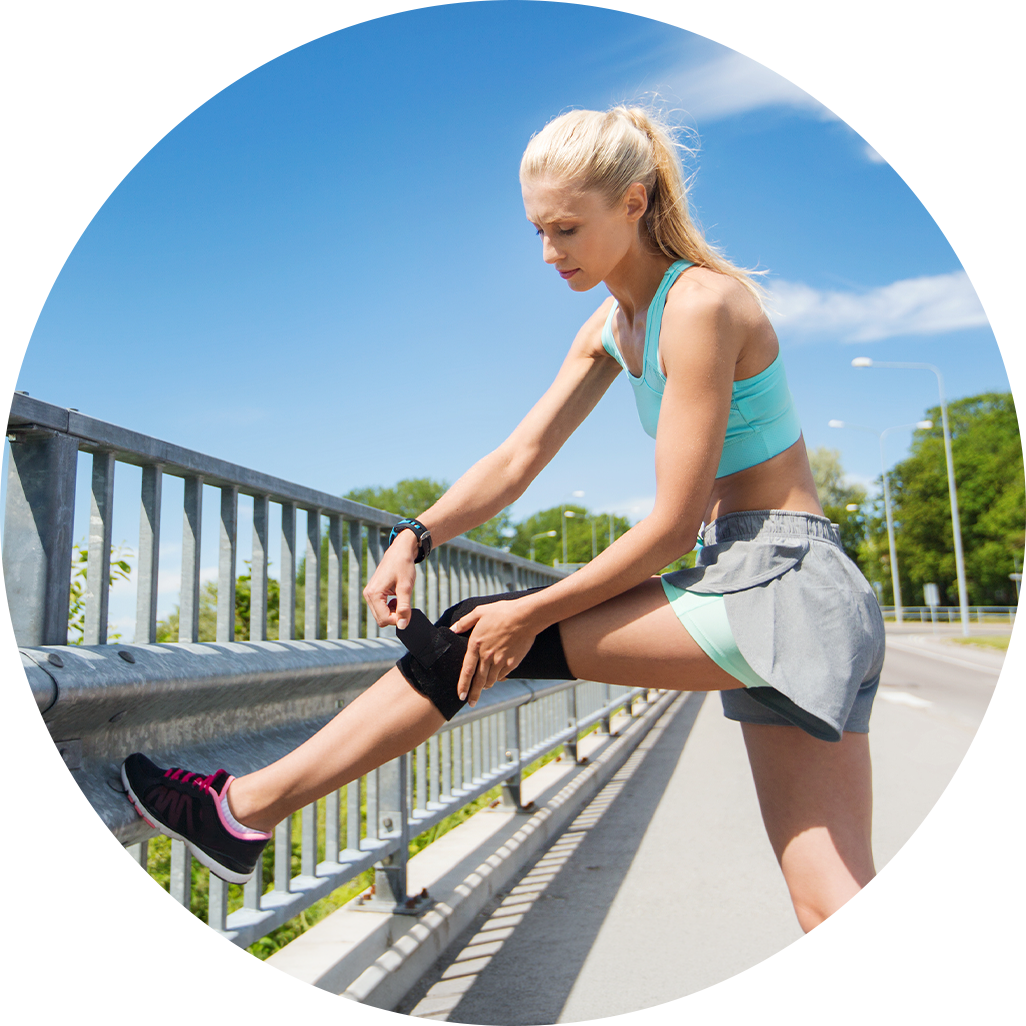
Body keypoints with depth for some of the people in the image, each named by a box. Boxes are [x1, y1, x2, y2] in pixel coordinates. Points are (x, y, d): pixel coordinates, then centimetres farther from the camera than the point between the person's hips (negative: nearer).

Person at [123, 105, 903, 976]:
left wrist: (529, 616, -13)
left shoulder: (702, 302, -13)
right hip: (761, 601, 9)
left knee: (479, 638, -10)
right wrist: (416, 537, -3)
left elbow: (673, 525, -16)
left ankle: (247, 808, 1)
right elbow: (518, 458, 11)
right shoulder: (613, 327, 14)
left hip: (779, 586, -9)